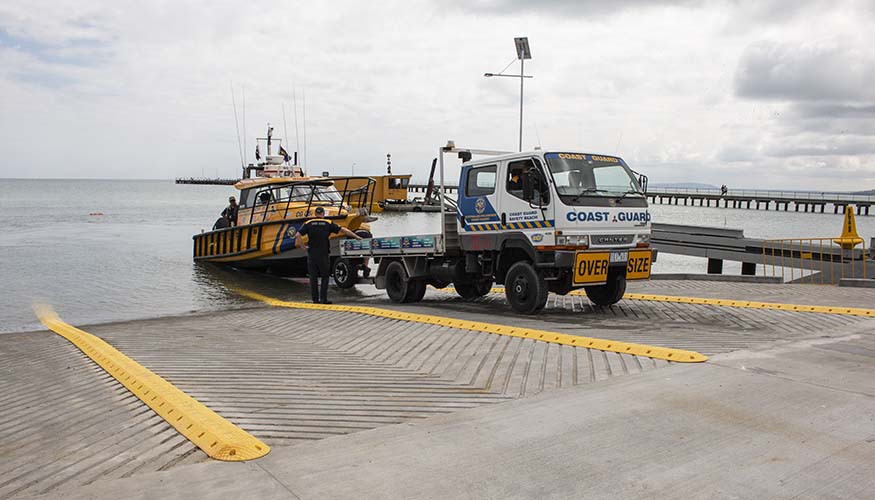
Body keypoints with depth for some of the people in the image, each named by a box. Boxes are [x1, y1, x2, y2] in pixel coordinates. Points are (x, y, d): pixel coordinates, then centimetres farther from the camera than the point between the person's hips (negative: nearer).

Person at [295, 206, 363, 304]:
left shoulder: (308, 223, 2)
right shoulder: (328, 223, 0)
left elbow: (298, 235, -7)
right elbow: (343, 230, 1)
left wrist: (303, 247, 3)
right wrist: (356, 237, 9)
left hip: (311, 255, 1)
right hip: (324, 255, -1)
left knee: (313, 277, 8)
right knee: (325, 277, 9)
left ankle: (315, 299, 10)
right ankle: (323, 299, 4)